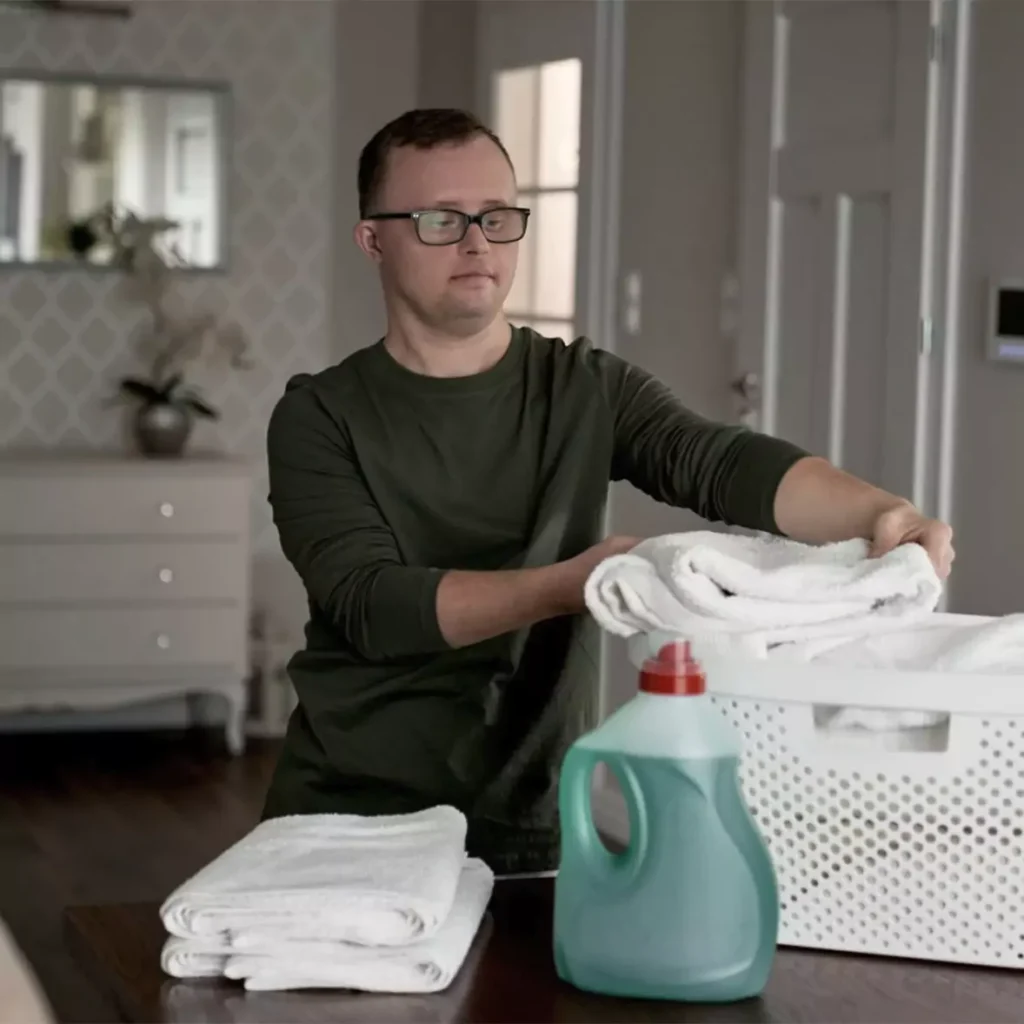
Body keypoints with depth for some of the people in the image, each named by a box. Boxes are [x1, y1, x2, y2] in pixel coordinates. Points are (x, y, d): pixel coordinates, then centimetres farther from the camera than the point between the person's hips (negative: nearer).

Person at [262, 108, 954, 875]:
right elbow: (372, 603, -14)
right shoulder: (321, 417, -1)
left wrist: (876, 513, -34)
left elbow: (724, 463, -13)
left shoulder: (590, 391, 4)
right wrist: (561, 587, -29)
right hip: (347, 820, -1)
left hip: (533, 831, 1)